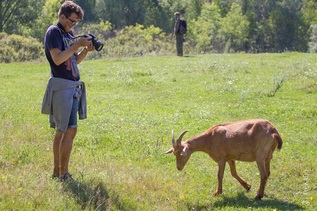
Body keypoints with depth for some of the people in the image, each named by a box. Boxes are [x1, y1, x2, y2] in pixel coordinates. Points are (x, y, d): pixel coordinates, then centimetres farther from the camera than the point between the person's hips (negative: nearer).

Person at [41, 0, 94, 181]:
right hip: (62, 86, -9)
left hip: (72, 87, 9)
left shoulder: (69, 34, 17)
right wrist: (77, 45, -18)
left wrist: (86, 50, 3)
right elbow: (57, 59, -20)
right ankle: (63, 174, -10)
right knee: (70, 130, -12)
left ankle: (57, 171, 17)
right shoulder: (54, 32, -8)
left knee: (62, 130, 12)